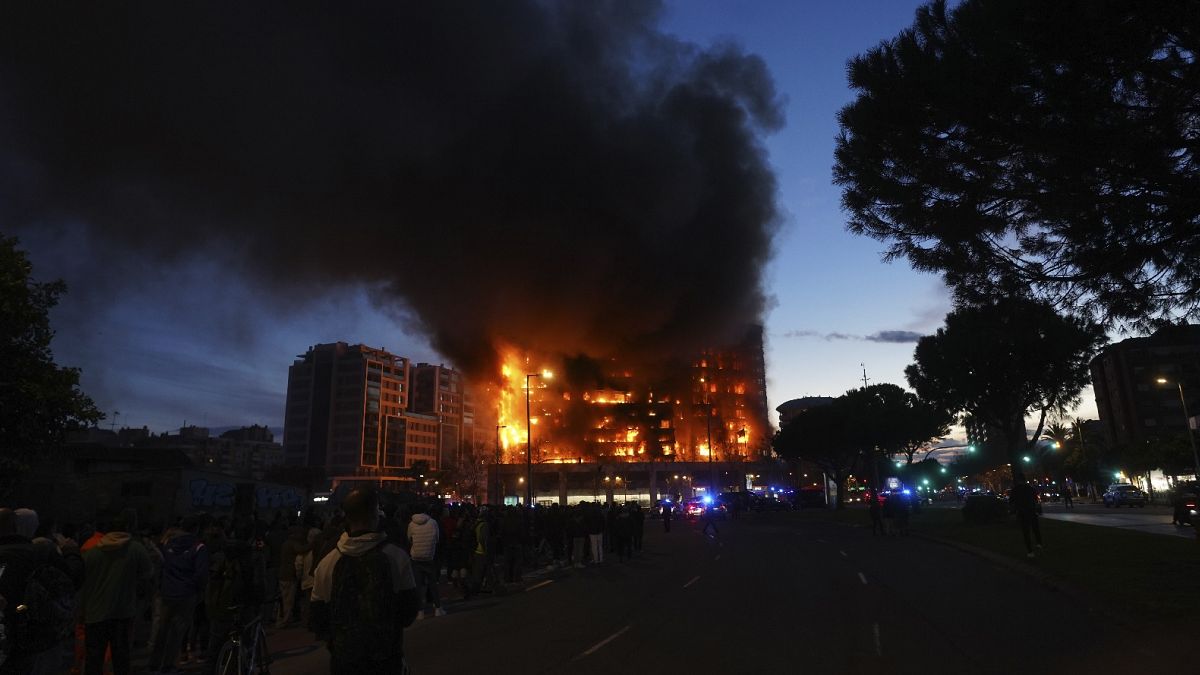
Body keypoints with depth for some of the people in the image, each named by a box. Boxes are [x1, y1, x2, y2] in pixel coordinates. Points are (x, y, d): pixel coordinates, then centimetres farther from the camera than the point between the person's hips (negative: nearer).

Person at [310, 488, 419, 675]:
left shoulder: (327, 563, -11)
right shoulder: (397, 557, -16)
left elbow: (318, 620, -1)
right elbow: (409, 612, -8)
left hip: (343, 660, 2)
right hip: (387, 659, -1)